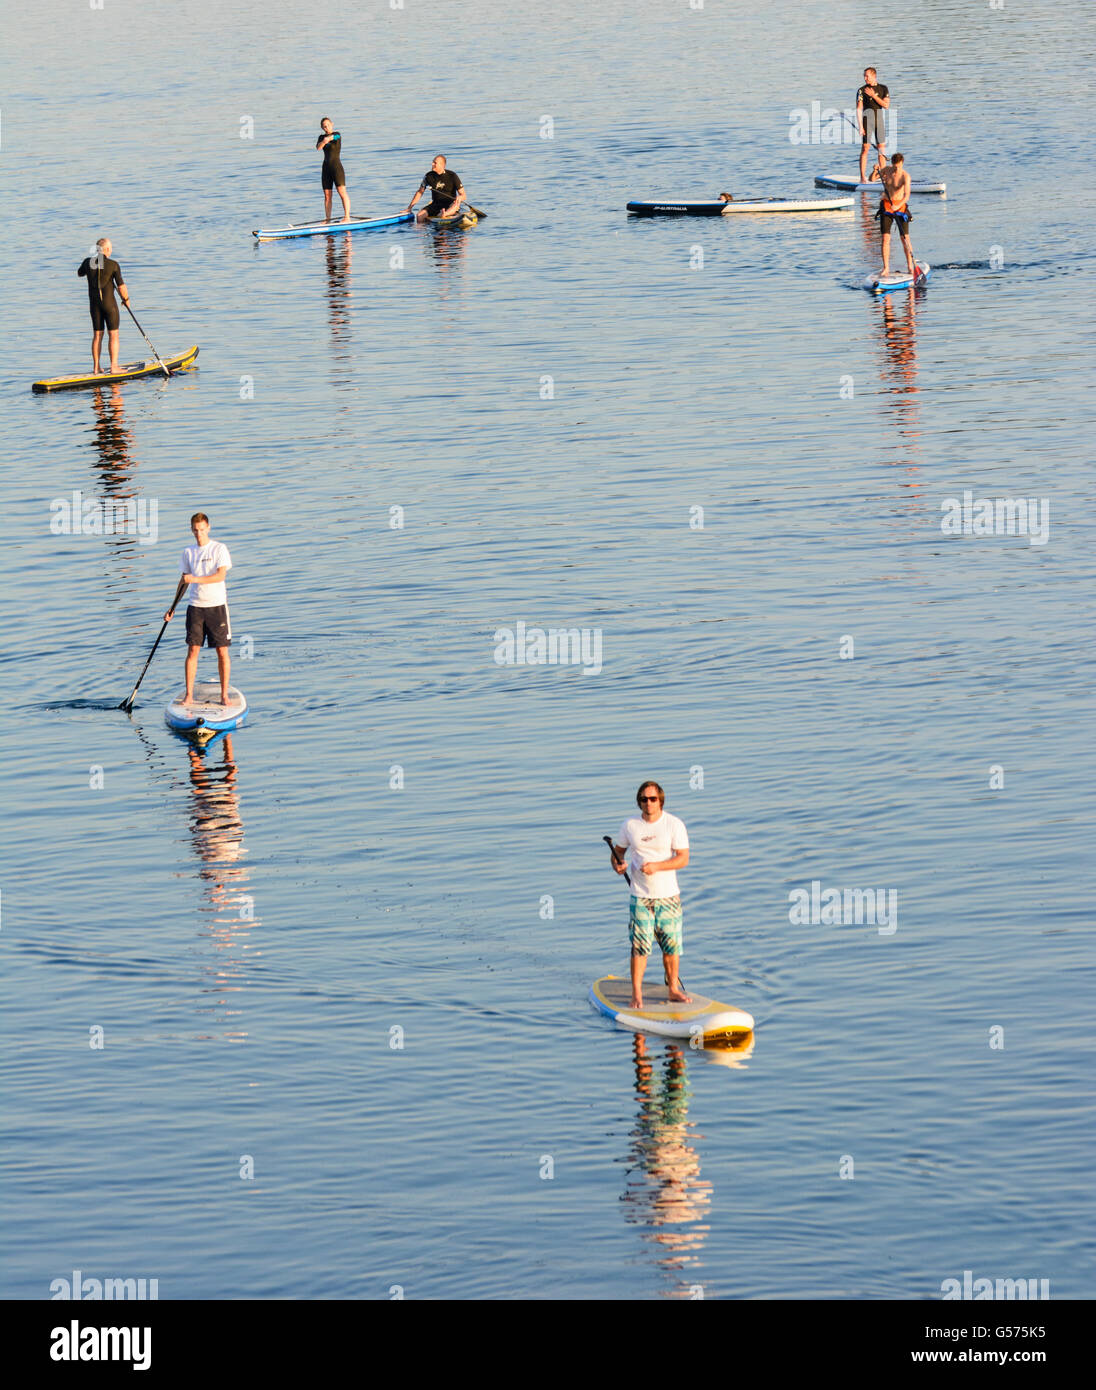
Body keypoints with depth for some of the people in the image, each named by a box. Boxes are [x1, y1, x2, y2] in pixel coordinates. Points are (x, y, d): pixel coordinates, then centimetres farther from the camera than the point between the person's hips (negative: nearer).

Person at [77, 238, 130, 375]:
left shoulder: (88, 262, -1)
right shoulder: (113, 265, -12)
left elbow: (80, 273, 21)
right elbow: (121, 286, -9)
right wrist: (126, 299, 8)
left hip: (94, 303, 4)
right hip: (109, 302, -4)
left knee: (97, 334, 12)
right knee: (113, 334, 4)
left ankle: (96, 367, 13)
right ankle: (114, 366, 1)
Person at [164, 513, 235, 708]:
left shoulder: (219, 549, -3)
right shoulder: (188, 552, 9)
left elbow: (221, 575, -16)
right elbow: (184, 580, 16)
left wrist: (195, 579, -25)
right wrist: (173, 608, 15)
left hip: (217, 605, -3)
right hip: (195, 606, 3)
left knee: (222, 651, -1)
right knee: (192, 650, -1)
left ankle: (224, 694, 6)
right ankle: (189, 695, 3)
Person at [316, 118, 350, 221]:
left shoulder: (337, 134, -3)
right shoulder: (322, 137, 10)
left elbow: (334, 137, -27)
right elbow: (318, 147, -9)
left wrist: (329, 138, -49)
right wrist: (324, 141, -30)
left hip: (337, 166, -5)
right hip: (326, 168, 5)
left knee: (342, 192, -14)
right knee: (327, 195, 6)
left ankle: (347, 217, -16)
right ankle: (327, 219, 11)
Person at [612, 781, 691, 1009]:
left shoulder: (674, 825, -4)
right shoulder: (630, 826, 3)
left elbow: (683, 858, -8)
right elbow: (619, 850, 17)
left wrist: (656, 866, -21)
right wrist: (618, 863, -6)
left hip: (668, 896, 0)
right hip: (640, 897, 0)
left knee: (671, 945, 3)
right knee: (640, 946, -6)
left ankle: (673, 989, 18)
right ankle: (636, 994, 1)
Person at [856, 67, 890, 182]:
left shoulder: (883, 89, 6)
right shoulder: (861, 90, -2)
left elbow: (886, 106, -4)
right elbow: (859, 109, -7)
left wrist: (873, 96, -12)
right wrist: (860, 127, -15)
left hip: (880, 120, 3)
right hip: (867, 120, -3)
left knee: (881, 149, 4)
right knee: (865, 148, -5)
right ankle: (863, 178, -5)